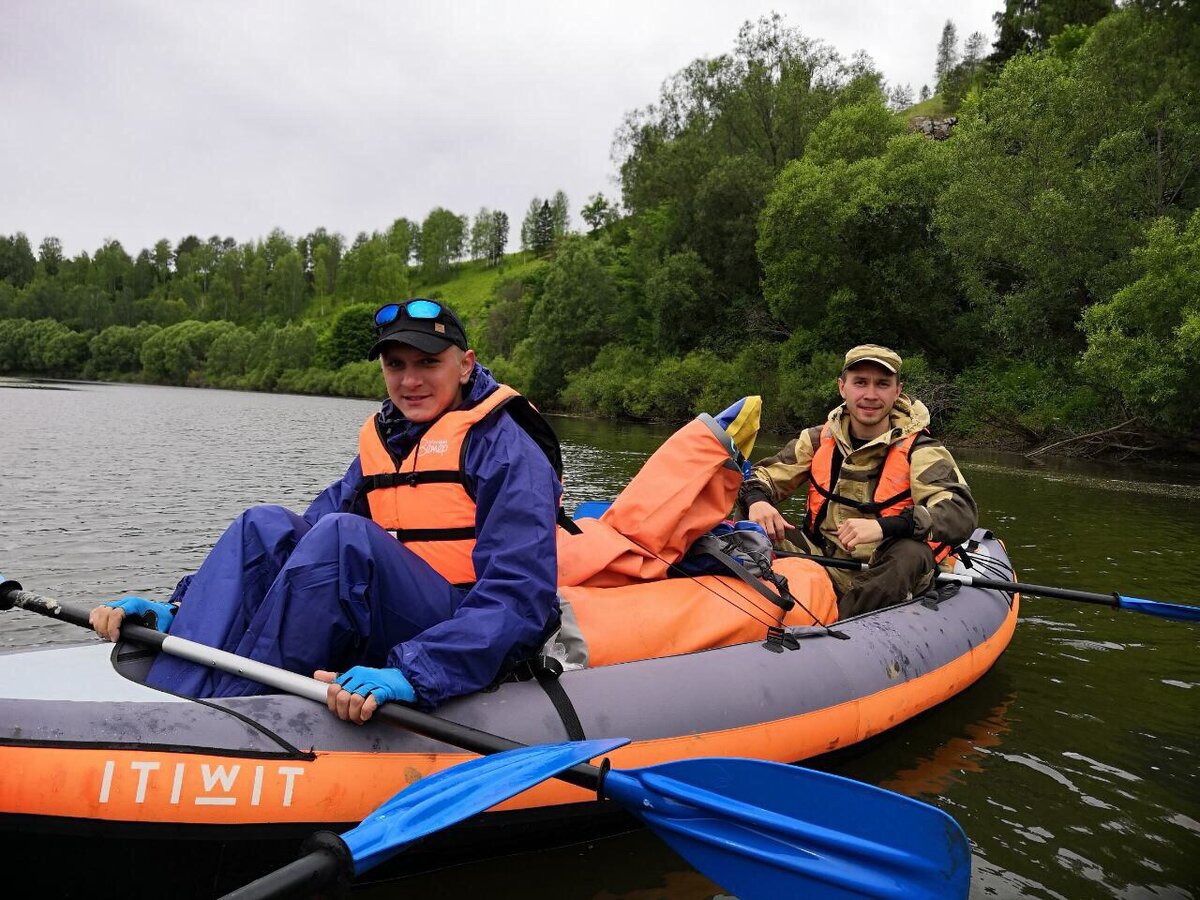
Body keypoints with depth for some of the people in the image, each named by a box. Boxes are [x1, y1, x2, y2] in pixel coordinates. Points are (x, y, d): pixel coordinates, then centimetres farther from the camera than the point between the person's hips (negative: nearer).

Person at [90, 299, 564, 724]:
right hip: (381, 636, 7)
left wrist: (414, 674, -34)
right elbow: (301, 550, 7)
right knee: (265, 527, -12)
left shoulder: (507, 448, -7)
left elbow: (520, 593, -21)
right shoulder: (379, 444, 15)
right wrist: (180, 612, -6)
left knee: (341, 534, -30)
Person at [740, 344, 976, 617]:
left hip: (888, 576, -3)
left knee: (911, 553, -36)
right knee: (757, 529, -16)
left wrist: (885, 526, -38)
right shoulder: (820, 440, 5)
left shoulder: (918, 449, -6)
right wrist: (757, 500, -19)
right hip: (824, 566, 3)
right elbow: (760, 475, 7)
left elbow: (962, 513, -21)